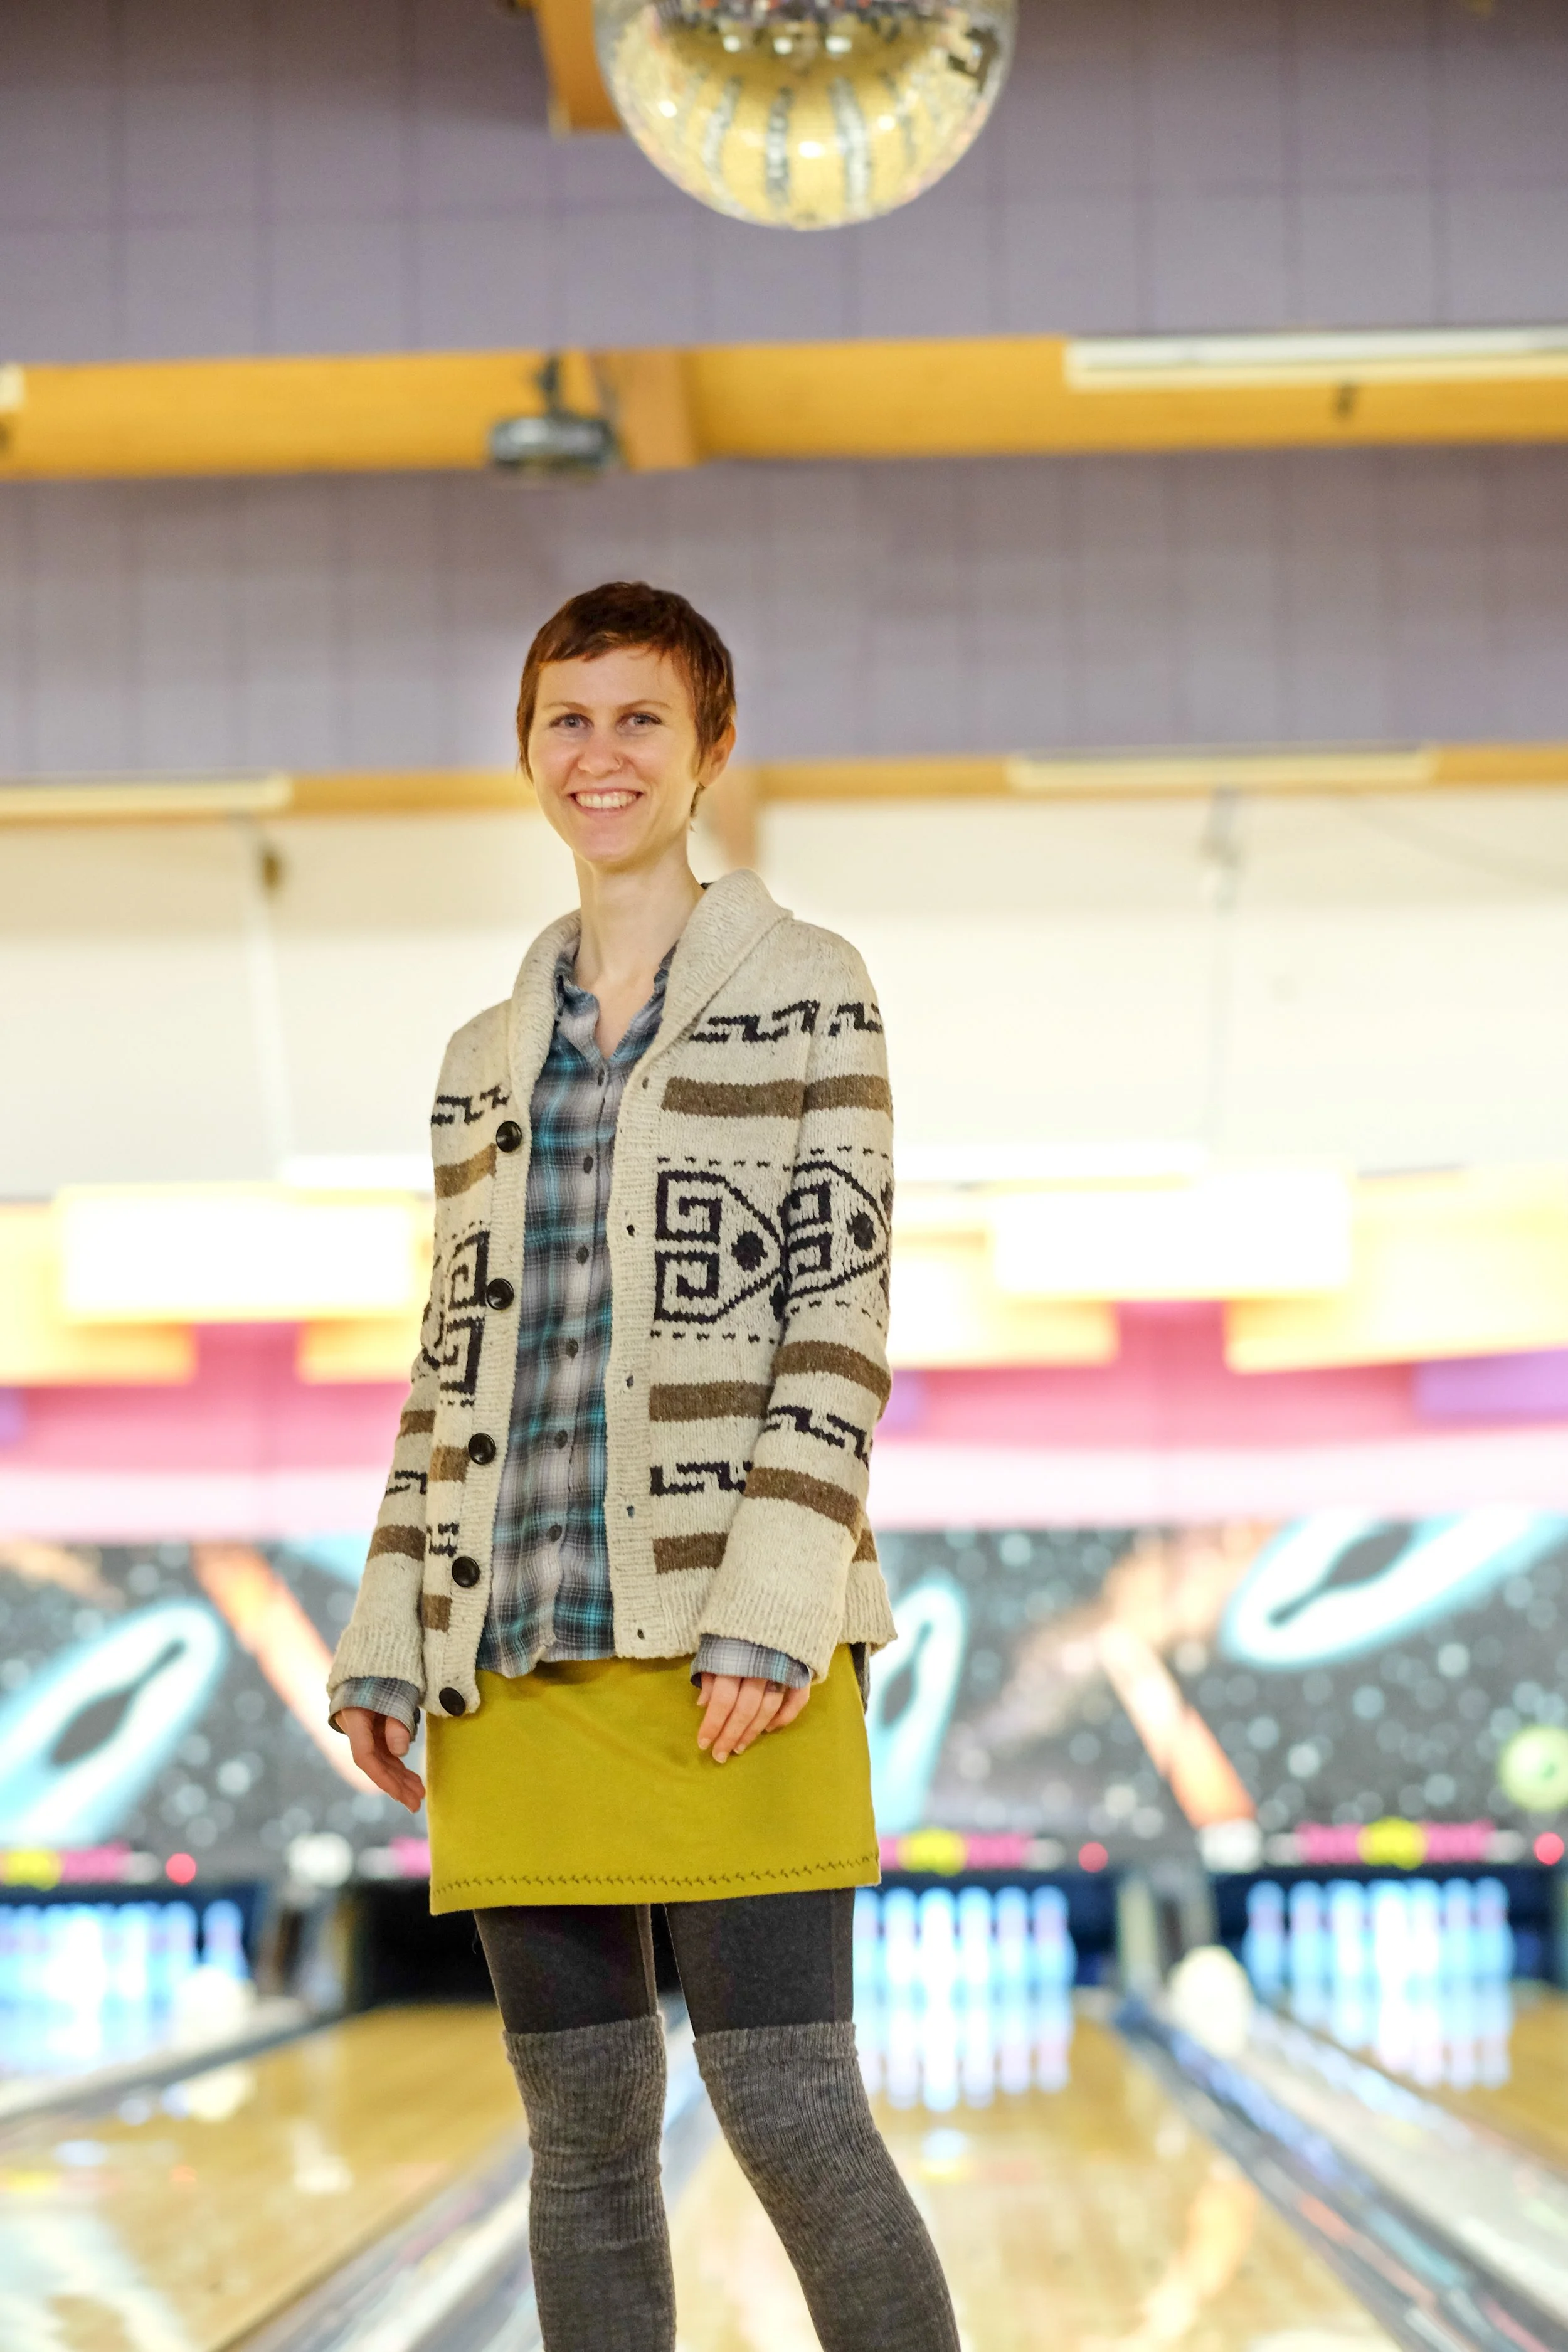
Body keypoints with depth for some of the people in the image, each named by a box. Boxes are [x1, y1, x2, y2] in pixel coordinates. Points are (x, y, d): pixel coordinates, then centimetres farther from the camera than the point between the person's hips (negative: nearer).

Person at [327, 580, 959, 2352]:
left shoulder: (803, 996, 3)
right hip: (517, 1659, 5)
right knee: (582, 2136, 7)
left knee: (791, 2116, -9)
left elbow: (841, 1315, -5)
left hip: (727, 1657, -5)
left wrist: (777, 1605, -15)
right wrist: (387, 1641, 9)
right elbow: (452, 1367, 18)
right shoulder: (487, 1059, 18)